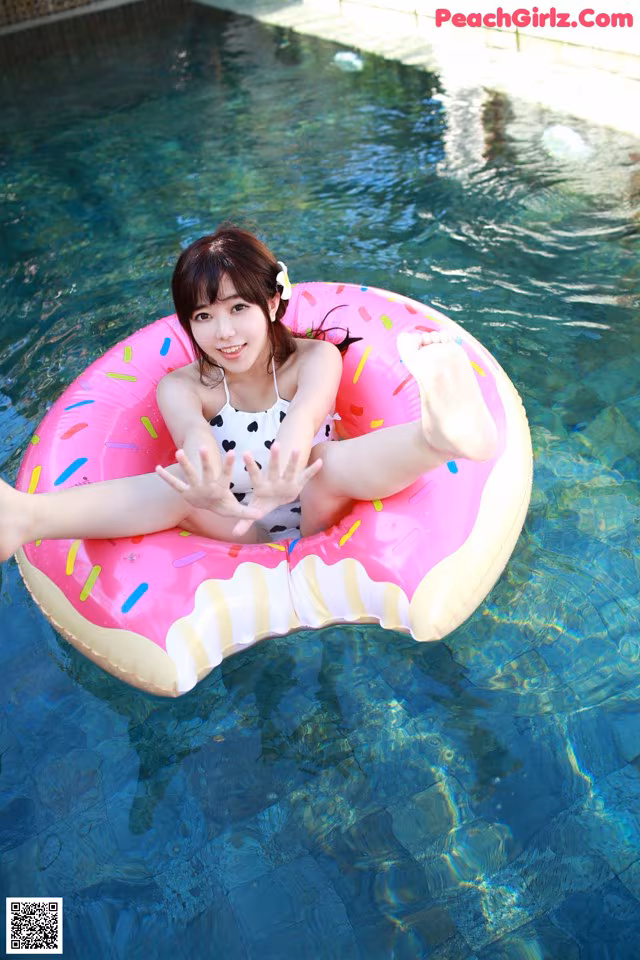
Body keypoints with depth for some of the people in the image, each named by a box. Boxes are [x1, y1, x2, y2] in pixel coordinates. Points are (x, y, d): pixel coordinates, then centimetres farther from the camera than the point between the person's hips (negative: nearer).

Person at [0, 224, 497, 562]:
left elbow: (304, 417, -30)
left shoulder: (316, 358, -5)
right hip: (239, 539, 2)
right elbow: (192, 433, -28)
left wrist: (283, 477, -54)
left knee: (328, 461, -33)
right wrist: (210, 492, -53)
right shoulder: (180, 387, -3)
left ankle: (442, 432, -64)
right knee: (180, 484, -28)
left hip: (315, 523, -1)